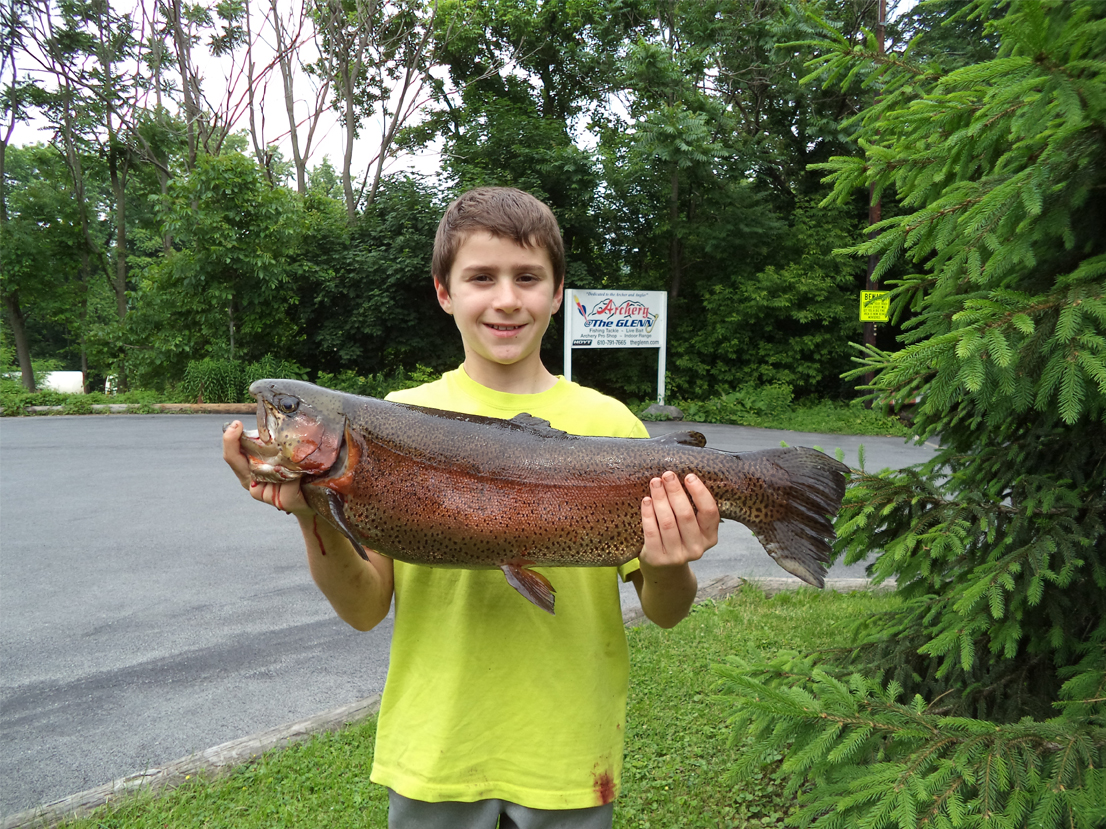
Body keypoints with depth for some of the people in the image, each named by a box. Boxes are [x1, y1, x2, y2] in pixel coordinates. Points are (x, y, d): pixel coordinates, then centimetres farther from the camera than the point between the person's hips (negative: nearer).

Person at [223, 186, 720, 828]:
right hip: (433, 750, 1)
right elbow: (366, 608, -5)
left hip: (568, 756, 0)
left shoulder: (610, 424, -7)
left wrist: (669, 567, -23)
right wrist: (315, 518, -22)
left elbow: (664, 612, -1)